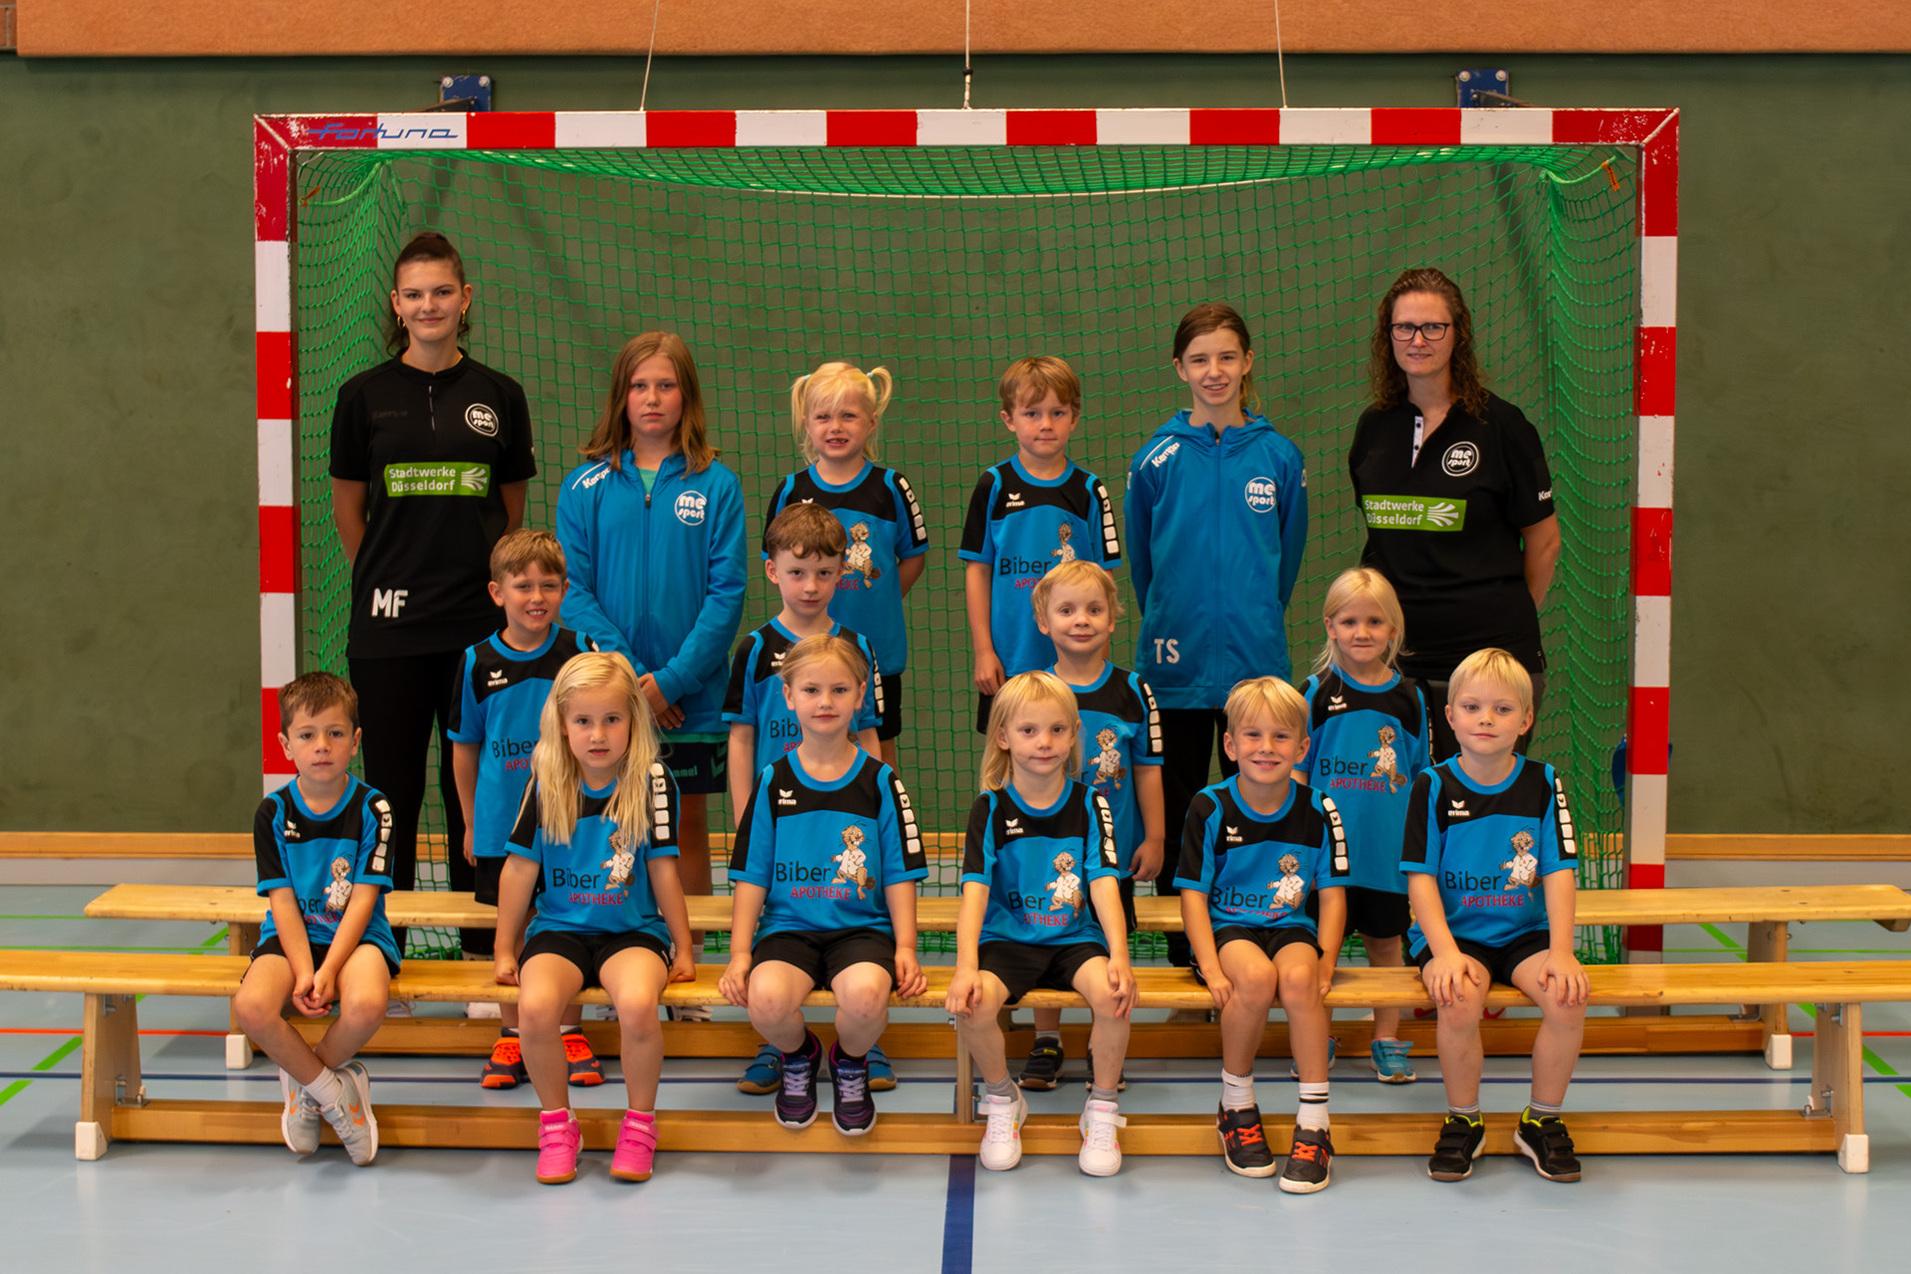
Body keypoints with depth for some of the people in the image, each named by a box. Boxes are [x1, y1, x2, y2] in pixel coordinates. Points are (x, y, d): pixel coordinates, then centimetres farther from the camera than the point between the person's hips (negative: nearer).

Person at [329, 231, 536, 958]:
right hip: (388, 625, 0)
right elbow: (347, 509, 9)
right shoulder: (366, 396, 2)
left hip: (479, 624, 1)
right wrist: (385, 579, 9)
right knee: (392, 787, 5)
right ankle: (383, 943, 14)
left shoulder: (498, 396, 5)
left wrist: (494, 583, 10)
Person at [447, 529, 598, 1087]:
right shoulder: (479, 662, -2)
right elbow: (465, 746, 8)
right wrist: (470, 822, 10)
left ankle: (570, 1033, 20)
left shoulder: (582, 653, -4)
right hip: (502, 822, 1)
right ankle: (511, 1038, 21)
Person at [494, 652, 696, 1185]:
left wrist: (682, 950, 4)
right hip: (559, 928, 1)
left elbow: (662, 869, -1)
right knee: (535, 1007, -30)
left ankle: (639, 1123, -8)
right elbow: (520, 868, 4)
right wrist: (504, 951, 8)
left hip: (633, 929, -1)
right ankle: (556, 1123, -4)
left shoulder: (651, 781, -6)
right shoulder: (546, 786, -2)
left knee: (638, 1004, -33)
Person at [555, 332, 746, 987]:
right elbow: (574, 590, -2)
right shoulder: (586, 486, 2)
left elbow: (726, 592, -5)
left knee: (687, 827, 8)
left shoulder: (716, 486, 0)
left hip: (692, 694, 0)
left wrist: (672, 678, -14)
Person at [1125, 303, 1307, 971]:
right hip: (1176, 663, 0)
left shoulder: (1279, 457, 1)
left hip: (1256, 659, 0)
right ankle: (1183, 956, 15)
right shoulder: (1157, 459, -2)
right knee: (1178, 813, 7)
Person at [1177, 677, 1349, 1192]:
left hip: (1293, 928, 1)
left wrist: (1324, 965, -13)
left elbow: (1332, 896, 2)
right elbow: (1194, 893, -5)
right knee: (1255, 977, -34)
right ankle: (1236, 1106, -11)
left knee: (1297, 978, -33)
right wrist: (1211, 968, -17)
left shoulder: (1318, 812, 0)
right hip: (1227, 927, -1)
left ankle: (1314, 1124, -24)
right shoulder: (1210, 808, -4)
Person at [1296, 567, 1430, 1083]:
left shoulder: (1408, 698, 3)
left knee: (1385, 942, 11)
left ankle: (1387, 1040, 22)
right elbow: (1297, 770, 1)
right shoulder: (1318, 692, -2)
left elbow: (1420, 778, 10)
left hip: (1388, 847, 1)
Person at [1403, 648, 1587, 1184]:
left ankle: (1543, 1120, -1)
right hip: (1452, 931, -2)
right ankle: (1463, 1121, -7)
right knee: (1459, 1000, -33)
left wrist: (1561, 952, -16)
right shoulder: (1434, 787, -4)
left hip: (1524, 933, 2)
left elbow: (1559, 874, -3)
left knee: (1568, 998, -26)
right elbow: (1421, 878, -8)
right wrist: (1445, 952, -22)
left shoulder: (1542, 785, 1)